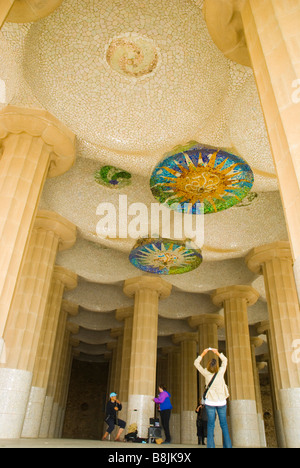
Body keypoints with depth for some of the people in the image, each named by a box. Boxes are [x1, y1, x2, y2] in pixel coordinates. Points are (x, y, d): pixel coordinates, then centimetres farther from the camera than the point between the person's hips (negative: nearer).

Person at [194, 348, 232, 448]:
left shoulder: (206, 373, -8)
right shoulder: (220, 372, -7)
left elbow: (196, 363, 6)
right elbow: (225, 360, 12)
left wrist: (203, 353, 8)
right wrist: (217, 353, 13)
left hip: (210, 403, -1)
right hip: (221, 402, 1)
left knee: (210, 425, 4)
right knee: (224, 425, 10)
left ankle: (211, 446, 2)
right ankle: (228, 445, 10)